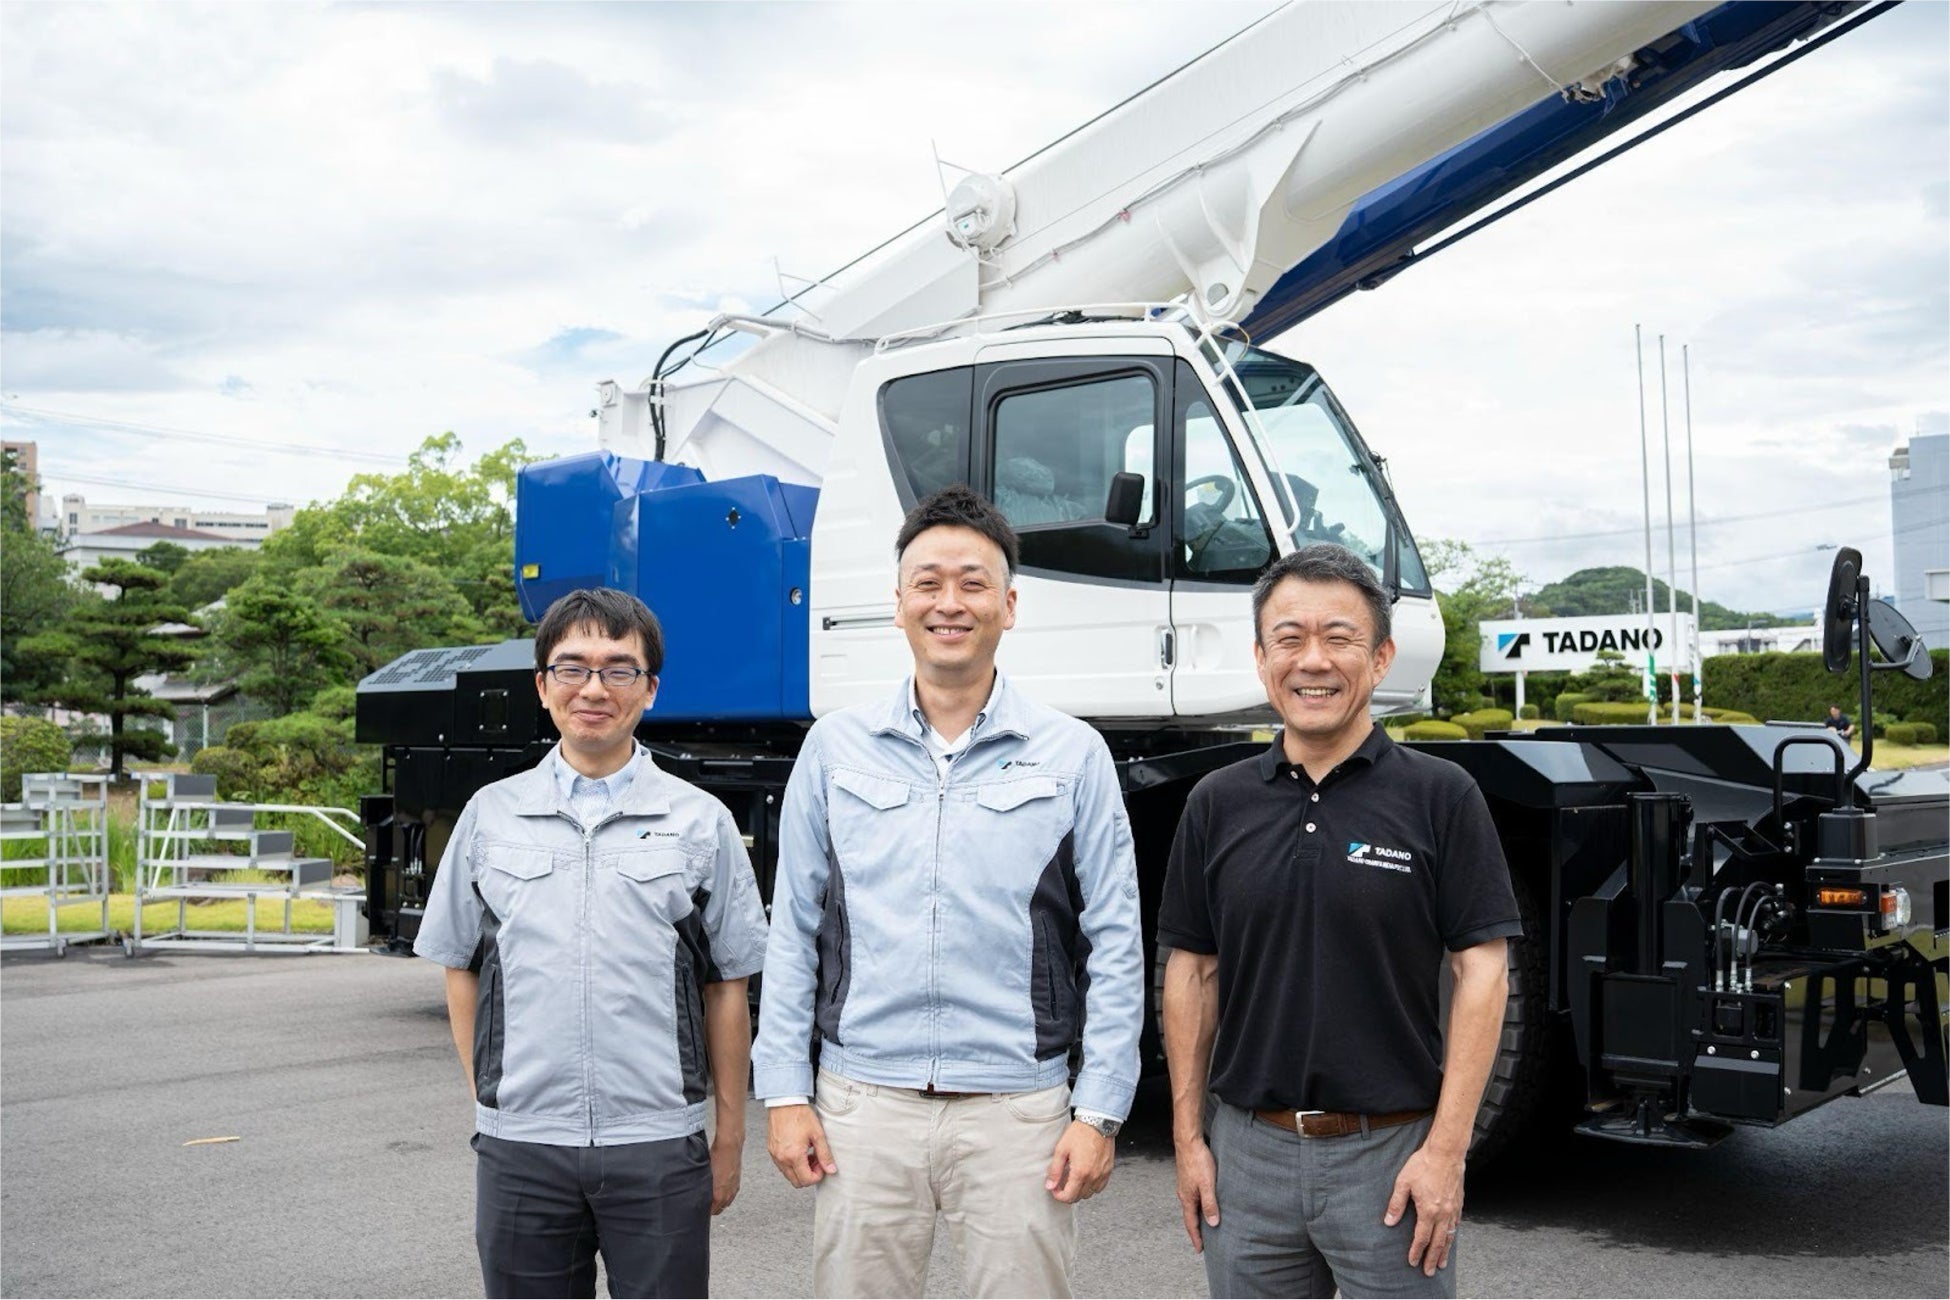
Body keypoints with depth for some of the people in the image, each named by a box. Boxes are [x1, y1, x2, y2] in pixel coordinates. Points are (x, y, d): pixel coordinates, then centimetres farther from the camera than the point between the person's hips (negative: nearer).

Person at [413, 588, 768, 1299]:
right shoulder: (491, 814, 7)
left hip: (659, 1148, -1)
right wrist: (488, 1096, 5)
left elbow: (727, 990, 5)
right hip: (517, 1147, 1)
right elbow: (461, 970, 13)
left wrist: (730, 1138, 4)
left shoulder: (701, 821, 3)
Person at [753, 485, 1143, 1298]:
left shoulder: (1073, 756, 2)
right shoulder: (836, 748, 6)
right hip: (862, 1107, 1)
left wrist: (1099, 1112, -4)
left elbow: (1115, 947, 1)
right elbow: (793, 931, 8)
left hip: (1017, 1111, -1)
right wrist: (783, 1091, 2)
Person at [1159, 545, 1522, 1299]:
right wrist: (1187, 1138, 4)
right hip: (1248, 1151, 3)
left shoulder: (1440, 797, -5)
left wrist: (1446, 1150, -12)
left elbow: (1482, 974, -7)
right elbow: (1192, 973, 8)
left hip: (1392, 1152, -3)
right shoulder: (1218, 804, 4)